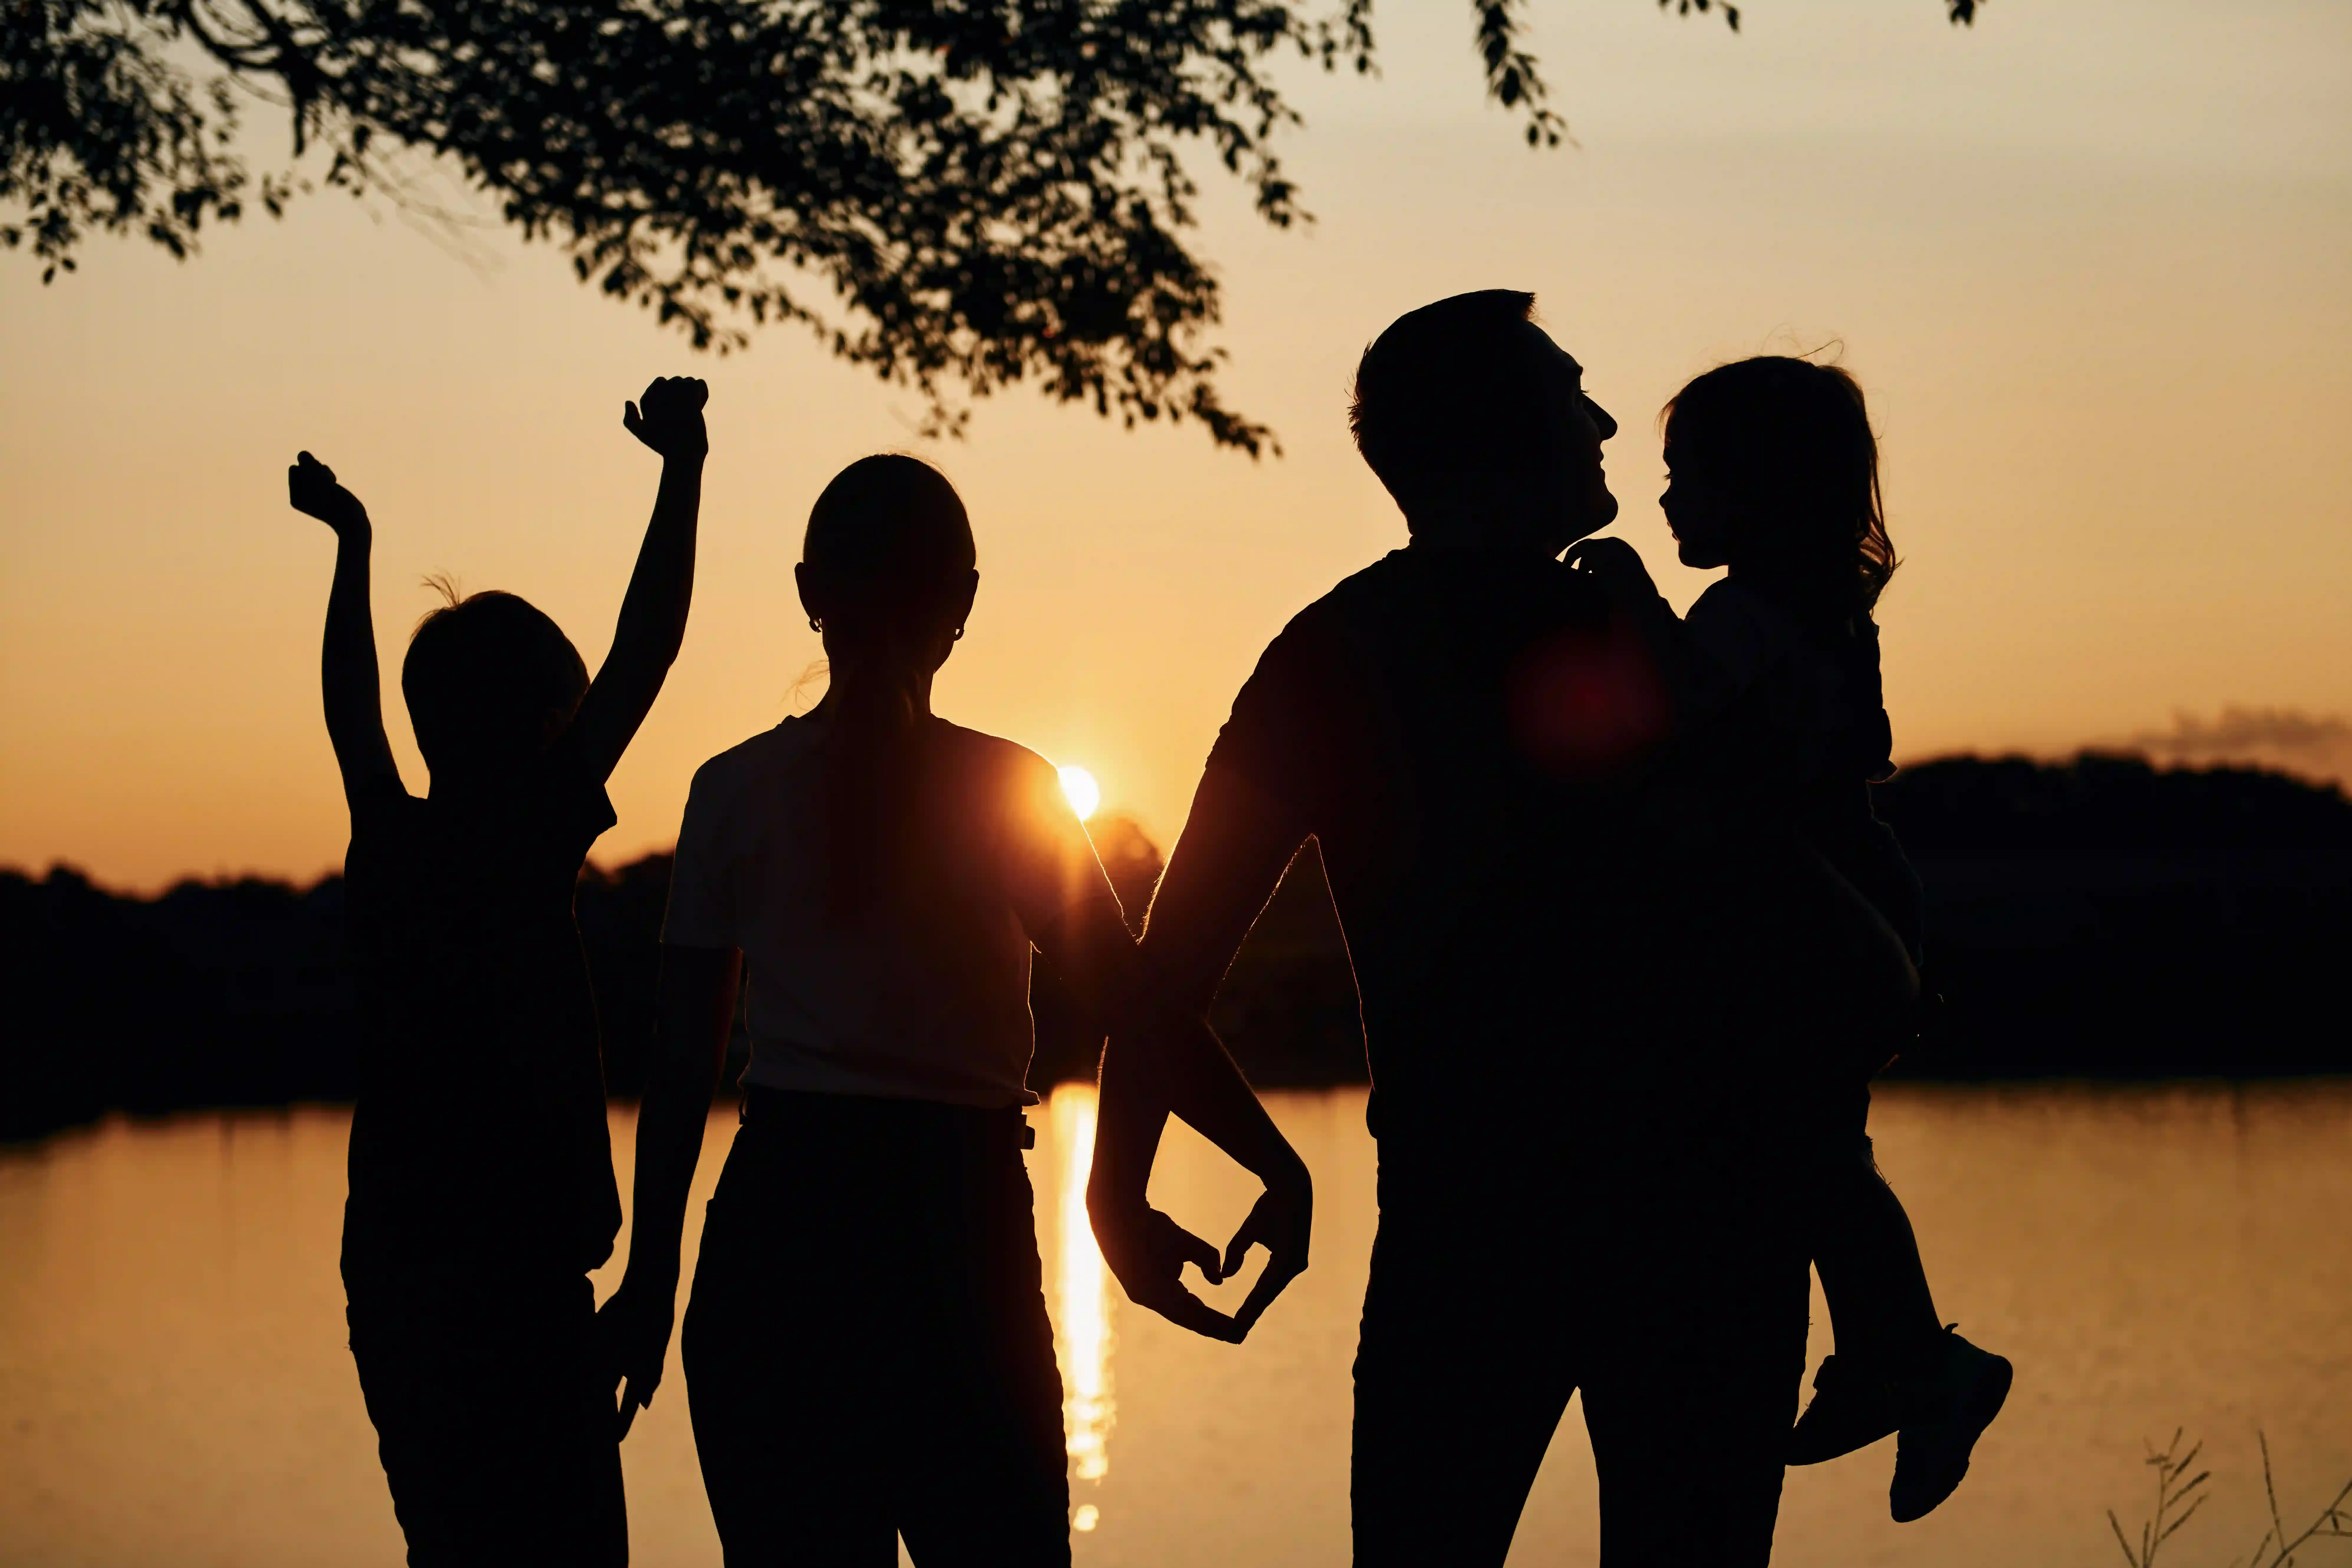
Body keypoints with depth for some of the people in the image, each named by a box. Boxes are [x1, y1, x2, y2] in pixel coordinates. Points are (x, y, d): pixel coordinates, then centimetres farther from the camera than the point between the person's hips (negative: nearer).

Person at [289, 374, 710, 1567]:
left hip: (390, 1280, 8)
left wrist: (352, 545, 42)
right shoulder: (526, 847, -10)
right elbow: (640, 661, -11)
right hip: (515, 1284, -8)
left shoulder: (385, 845, 9)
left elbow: (349, 709, 28)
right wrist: (682, 471, -6)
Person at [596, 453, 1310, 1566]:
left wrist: (652, 1279, 10)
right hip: (955, 1231, -2)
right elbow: (1137, 1008, -7)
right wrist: (1279, 1168, -2)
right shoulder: (1007, 793, -2)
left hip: (774, 1232, 2)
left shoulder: (734, 793, 4)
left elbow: (682, 1064, 5)